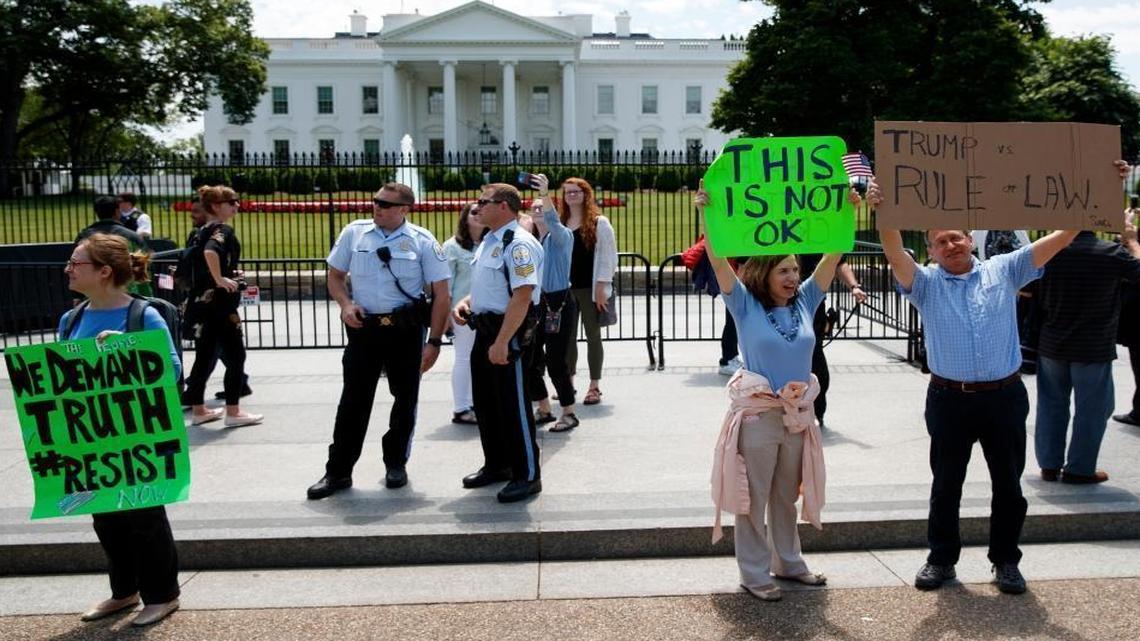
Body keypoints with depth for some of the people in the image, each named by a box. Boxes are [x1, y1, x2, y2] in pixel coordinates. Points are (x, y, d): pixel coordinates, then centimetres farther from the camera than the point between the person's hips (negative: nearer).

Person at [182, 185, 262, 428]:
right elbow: (211, 252, -33)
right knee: (236, 356, 0)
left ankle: (198, 410, 20)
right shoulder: (223, 230, -13)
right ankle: (233, 412, 4)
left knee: (205, 356, 14)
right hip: (219, 303, -9)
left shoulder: (203, 232, 14)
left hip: (201, 302, 9)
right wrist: (220, 280, -24)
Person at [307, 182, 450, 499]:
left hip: (405, 330, -1)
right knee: (353, 400, 3)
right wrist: (345, 304, -8)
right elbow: (335, 275, 12)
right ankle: (338, 471, 12)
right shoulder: (354, 233, 0)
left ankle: (395, 464, 30)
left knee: (405, 399, 11)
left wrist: (434, 341, -8)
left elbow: (441, 294, -5)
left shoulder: (422, 241, -6)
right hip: (363, 328, 1)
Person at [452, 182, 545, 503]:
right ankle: (497, 465, 34)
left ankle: (527, 476, 11)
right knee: (485, 402, 18)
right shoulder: (489, 241, 13)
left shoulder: (519, 244, -18)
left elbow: (522, 296, -25)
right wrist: (466, 302, 7)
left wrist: (501, 342, -27)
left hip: (509, 333, -10)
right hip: (485, 329, 10)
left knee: (513, 405, -1)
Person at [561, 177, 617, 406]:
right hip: (565, 288, 4)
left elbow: (608, 256, -6)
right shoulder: (559, 224, 10)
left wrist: (602, 287, -12)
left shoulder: (599, 223, -2)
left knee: (593, 336, 3)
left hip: (590, 289, -4)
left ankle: (594, 386, 8)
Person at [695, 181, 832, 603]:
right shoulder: (745, 306, -8)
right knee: (754, 498, 5)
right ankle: (754, 573, 16)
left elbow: (833, 255, 1)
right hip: (758, 416, -4)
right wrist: (705, 213, -27)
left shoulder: (804, 301, 3)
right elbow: (718, 260, -18)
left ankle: (788, 562, 34)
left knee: (787, 496, 19)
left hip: (799, 415, 5)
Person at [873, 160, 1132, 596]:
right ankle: (941, 558, 25)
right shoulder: (925, 283, 0)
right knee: (946, 485, 10)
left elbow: (1060, 238, 0)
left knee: (1008, 483, 11)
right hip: (950, 400, -1)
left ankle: (1005, 560, 28)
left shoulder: (1005, 271, 5)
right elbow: (895, 253, -18)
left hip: (1004, 397, 1)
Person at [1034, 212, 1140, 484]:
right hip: (1094, 348, -3)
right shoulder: (1114, 252, -15)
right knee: (1091, 410, 10)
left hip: (1052, 345, 3)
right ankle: (1079, 469, 16)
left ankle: (1049, 464, 22)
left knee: (1051, 405, 15)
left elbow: (1037, 297, 3)